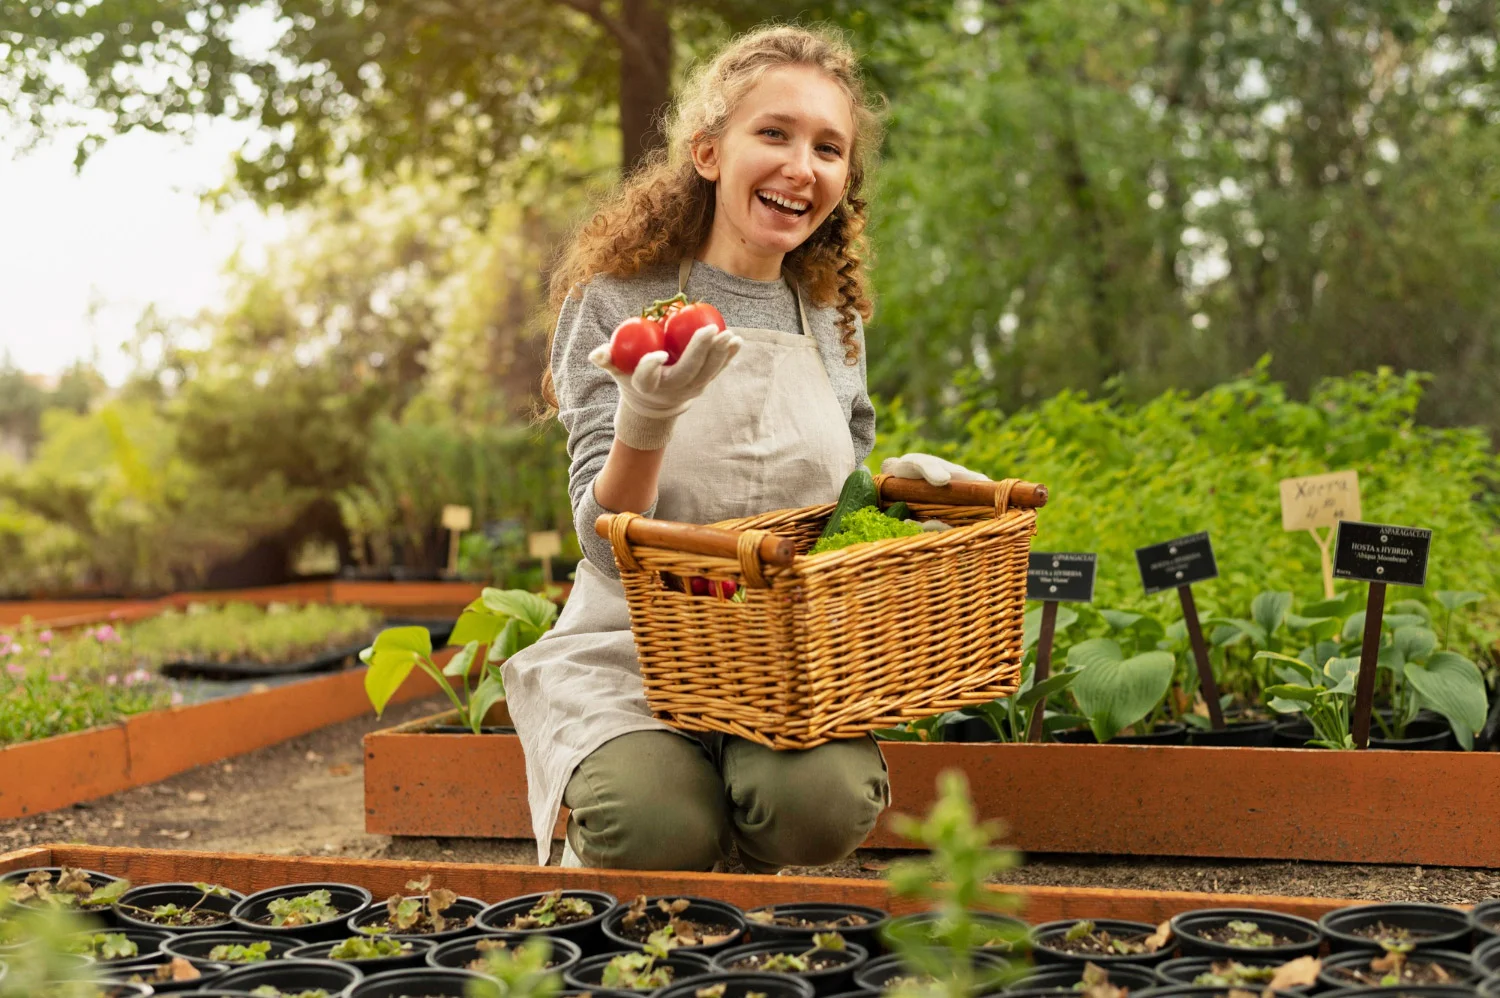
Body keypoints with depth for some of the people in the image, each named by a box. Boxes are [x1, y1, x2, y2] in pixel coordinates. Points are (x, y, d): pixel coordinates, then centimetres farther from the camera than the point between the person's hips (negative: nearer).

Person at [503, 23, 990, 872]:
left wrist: (901, 482, -2)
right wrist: (646, 413, -30)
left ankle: (748, 862, 7)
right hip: (637, 651, -3)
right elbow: (610, 543, -11)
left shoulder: (834, 323, 10)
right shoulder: (616, 302, -4)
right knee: (661, 831, -31)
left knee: (821, 803, -29)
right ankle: (599, 848, 7)